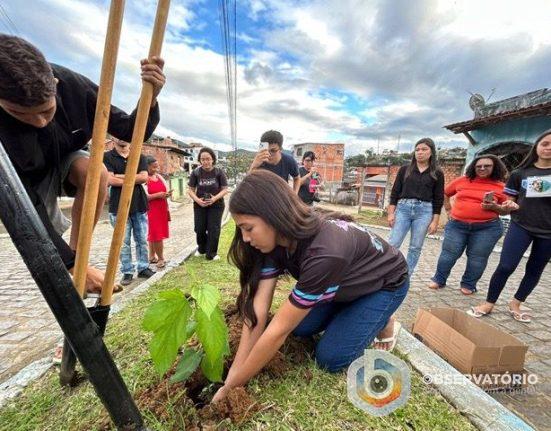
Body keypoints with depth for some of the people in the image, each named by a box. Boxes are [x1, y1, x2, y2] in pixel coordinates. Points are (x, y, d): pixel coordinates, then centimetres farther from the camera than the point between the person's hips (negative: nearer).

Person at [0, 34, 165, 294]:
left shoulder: (75, 87, -28)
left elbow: (133, 132, -20)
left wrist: (150, 96, -42)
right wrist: (72, 265, -40)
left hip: (65, 160, 0)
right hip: (30, 178, 0)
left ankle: (76, 251, -18)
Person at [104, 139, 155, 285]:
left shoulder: (140, 157, 9)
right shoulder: (107, 157, 3)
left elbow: (144, 177, -6)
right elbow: (110, 180, -10)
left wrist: (121, 177, -8)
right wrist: (134, 180, -7)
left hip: (139, 205, 2)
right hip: (118, 207, -2)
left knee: (142, 240, 7)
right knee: (124, 243, 4)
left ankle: (143, 268, 19)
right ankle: (127, 272, 15)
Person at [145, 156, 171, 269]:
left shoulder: (159, 177, 13)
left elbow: (164, 190, 21)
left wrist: (167, 194, 3)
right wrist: (158, 195, -22)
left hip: (162, 209, 7)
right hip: (151, 211, -7)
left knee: (154, 234, 14)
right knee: (156, 235, -4)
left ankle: (152, 256, 24)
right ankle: (161, 258, 7)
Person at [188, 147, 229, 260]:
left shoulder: (219, 172, -9)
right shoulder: (196, 172, -4)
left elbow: (225, 189, -7)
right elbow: (190, 190, -1)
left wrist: (215, 198, -23)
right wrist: (197, 200, -18)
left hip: (216, 205, -2)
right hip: (199, 205, 2)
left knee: (213, 229, 0)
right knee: (199, 229, 9)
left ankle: (211, 253, 15)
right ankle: (201, 249, 36)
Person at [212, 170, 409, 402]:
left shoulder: (324, 253, -43)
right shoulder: (277, 240, -20)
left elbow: (278, 331, -35)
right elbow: (258, 310, -20)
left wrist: (234, 385, -21)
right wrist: (234, 372, -19)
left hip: (385, 284, -5)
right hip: (347, 284, 6)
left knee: (329, 358, -11)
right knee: (297, 326, -6)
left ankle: (381, 321, 11)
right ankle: (349, 315, 17)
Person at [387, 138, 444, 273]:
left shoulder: (437, 173, 7)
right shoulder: (405, 169, 8)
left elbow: (438, 199, 6)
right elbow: (395, 192, 5)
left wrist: (435, 221, -1)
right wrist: (391, 213, -2)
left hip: (424, 211, 0)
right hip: (403, 208, 0)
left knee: (415, 247, 5)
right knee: (393, 244, -5)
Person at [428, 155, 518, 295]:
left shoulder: (501, 186, 2)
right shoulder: (462, 181, 4)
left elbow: (506, 210, 6)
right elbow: (444, 193, 17)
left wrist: (494, 207, -14)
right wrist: (448, 210, 10)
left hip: (487, 227, 0)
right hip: (457, 224, 0)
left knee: (477, 258, 6)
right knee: (448, 254, 3)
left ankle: (468, 285, 24)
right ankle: (439, 280, 17)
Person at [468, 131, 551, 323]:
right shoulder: (520, 173, 3)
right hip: (521, 226, -2)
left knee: (535, 270, 12)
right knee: (506, 266, -9)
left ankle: (516, 304, 30)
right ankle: (489, 303, 6)